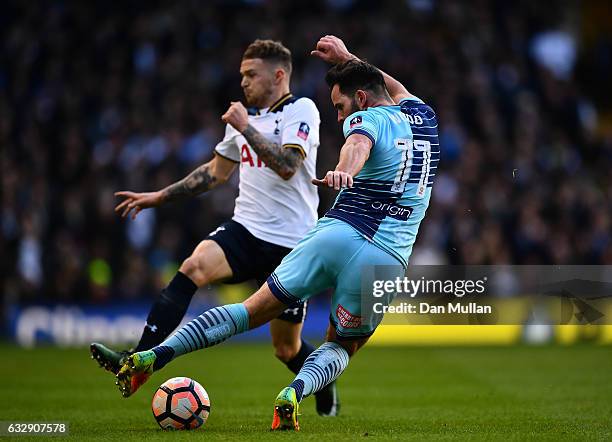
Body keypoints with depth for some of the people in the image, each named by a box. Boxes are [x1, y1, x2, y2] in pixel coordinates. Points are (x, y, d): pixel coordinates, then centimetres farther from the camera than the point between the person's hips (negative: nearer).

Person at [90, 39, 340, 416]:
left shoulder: (301, 110, -7)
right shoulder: (246, 116, 14)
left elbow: (287, 166, -23)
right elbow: (216, 172, 26)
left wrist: (245, 127, -19)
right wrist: (159, 197, 23)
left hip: (290, 244, -5)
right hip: (245, 229, 5)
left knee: (287, 348, 3)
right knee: (193, 267, -27)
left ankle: (325, 384, 37)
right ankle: (137, 360, -34)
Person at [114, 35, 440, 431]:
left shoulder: (367, 118, 4)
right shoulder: (425, 117, 20)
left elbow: (359, 143, -23)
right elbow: (397, 90, 44)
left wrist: (344, 170, -44)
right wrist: (347, 58, 48)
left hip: (336, 235, -3)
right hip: (387, 261, 3)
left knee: (253, 311, 7)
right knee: (342, 347, 19)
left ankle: (155, 356, -6)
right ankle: (296, 392, -14)